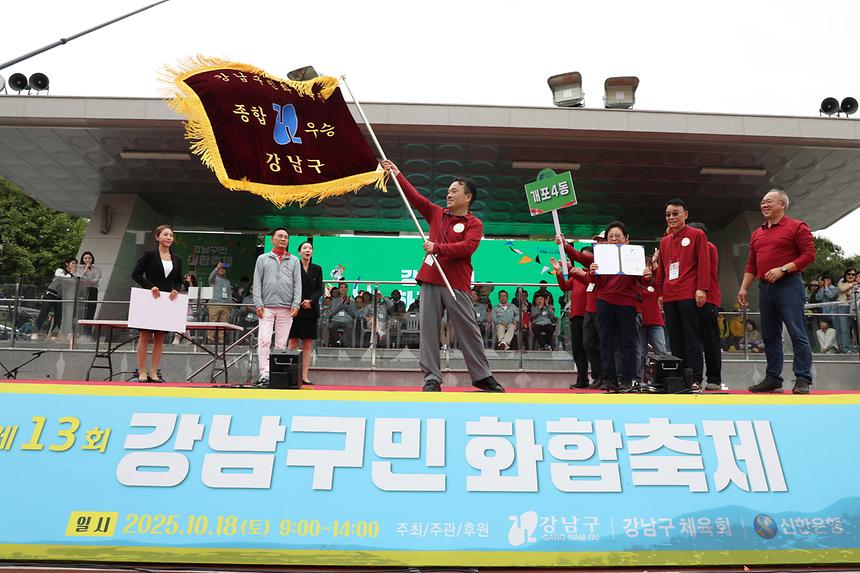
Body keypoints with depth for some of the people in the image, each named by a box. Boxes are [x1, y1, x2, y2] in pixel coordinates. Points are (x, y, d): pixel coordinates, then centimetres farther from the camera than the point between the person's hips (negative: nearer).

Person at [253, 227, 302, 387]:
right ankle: (265, 375, -13)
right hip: (266, 307, -1)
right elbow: (257, 283, 7)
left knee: (281, 343, 2)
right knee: (264, 340, -12)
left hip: (286, 308, 1)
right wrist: (258, 303, -4)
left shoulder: (294, 261, 14)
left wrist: (296, 304, -4)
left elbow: (298, 284, 7)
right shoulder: (263, 259, 13)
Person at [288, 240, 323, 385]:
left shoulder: (317, 269, 10)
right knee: (293, 343, 0)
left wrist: (311, 300, -11)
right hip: (295, 309, -3)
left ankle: (304, 375, 9)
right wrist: (299, 303, -11)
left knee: (308, 344, 4)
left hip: (311, 310, 3)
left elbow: (320, 289, 6)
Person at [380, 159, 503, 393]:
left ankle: (482, 376, 12)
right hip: (430, 281, 4)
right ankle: (432, 378, 4)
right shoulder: (436, 213, 18)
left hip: (456, 284, -4)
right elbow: (415, 196, 16)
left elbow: (467, 247, -13)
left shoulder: (474, 224, 3)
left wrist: (437, 247, -18)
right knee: (428, 328, -1)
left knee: (468, 330, 0)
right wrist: (397, 174, 14)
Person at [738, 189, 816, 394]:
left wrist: (783, 269, -17)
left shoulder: (796, 227, 2)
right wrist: (744, 288, 10)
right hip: (765, 287, 6)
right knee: (770, 336, 7)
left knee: (797, 333, -7)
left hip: (789, 285, -6)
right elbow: (751, 264, 18)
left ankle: (803, 380, -2)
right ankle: (772, 379, 13)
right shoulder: (757, 234, 19)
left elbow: (809, 254, -7)